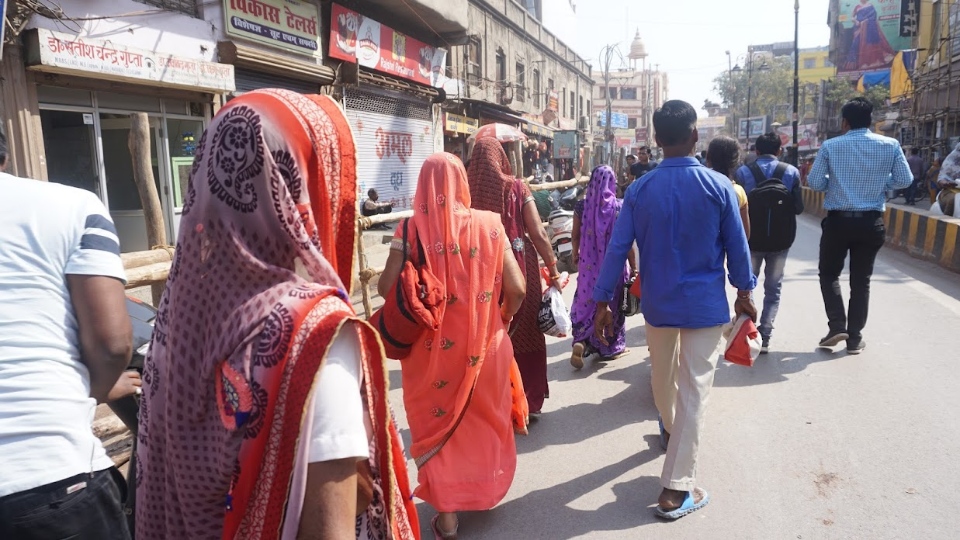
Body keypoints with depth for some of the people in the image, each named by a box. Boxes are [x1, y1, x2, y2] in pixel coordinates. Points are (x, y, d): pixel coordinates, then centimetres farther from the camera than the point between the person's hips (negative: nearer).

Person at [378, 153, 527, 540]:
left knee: (437, 421, 17)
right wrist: (501, 319, 10)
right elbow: (516, 289, -10)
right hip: (483, 345, 2)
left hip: (430, 347, -1)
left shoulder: (412, 229, -12)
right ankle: (485, 490, 43)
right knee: (485, 416, 23)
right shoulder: (488, 224, -9)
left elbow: (388, 288, -14)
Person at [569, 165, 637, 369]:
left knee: (587, 301, 12)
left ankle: (581, 341, -5)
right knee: (612, 302, 12)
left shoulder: (582, 205, -5)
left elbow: (576, 236, 3)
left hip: (589, 263, 1)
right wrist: (633, 266, 1)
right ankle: (610, 347, 22)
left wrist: (575, 253, 22)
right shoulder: (619, 206, -10)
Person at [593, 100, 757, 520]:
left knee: (663, 378, 24)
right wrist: (744, 291, 12)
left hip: (658, 302, 3)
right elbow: (737, 246, -3)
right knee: (694, 390, 2)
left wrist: (603, 301, 0)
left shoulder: (639, 190, -7)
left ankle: (671, 432, 52)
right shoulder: (718, 186, -10)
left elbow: (617, 248, -7)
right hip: (705, 303, -2)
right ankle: (676, 489, 3)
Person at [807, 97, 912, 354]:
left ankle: (837, 326, 1)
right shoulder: (890, 145, -1)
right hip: (871, 222, 2)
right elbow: (905, 180, 1)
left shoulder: (830, 146, -6)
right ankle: (855, 338, 15)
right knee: (861, 280, 11)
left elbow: (815, 182, -6)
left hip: (838, 220, -2)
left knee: (829, 274, 16)